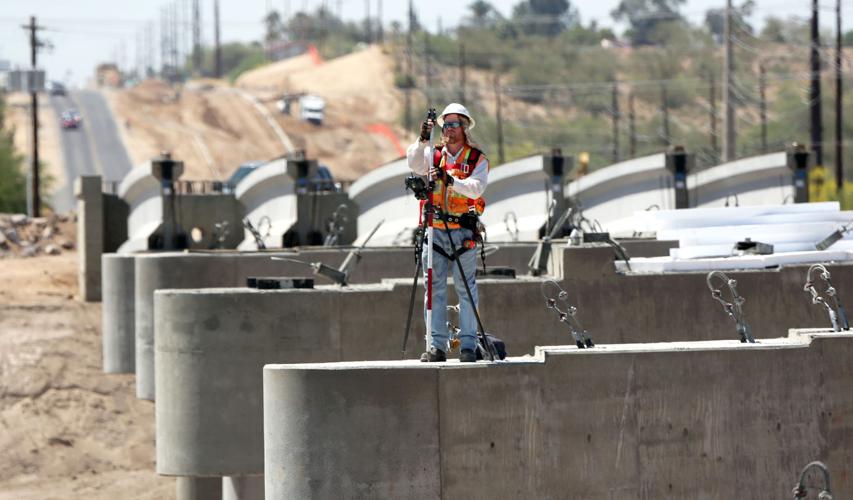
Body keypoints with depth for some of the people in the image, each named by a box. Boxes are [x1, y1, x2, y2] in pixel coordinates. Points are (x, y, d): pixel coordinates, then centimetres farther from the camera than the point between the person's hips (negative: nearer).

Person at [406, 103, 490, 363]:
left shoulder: (477, 159, 4)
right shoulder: (433, 154, 12)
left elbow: (477, 187, -13)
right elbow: (414, 163, -8)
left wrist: (450, 180, -28)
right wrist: (422, 141, -24)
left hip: (463, 231, -2)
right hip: (434, 229, 2)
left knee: (466, 288, -2)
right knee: (435, 288, 0)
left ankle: (468, 344, 0)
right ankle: (436, 345, 1)